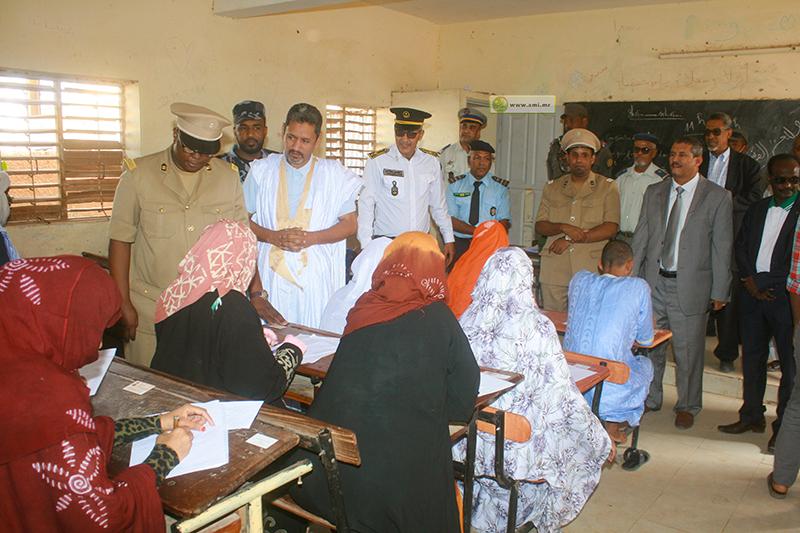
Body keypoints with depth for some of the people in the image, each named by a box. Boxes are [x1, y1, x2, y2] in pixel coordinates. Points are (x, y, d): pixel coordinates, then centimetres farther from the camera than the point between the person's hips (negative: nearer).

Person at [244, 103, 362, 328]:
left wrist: (310, 238, -9)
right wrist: (273, 237, -11)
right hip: (271, 273, 1)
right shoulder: (261, 171, 8)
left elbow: (349, 225, 5)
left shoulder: (335, 176, 6)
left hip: (317, 277, 0)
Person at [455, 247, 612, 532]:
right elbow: (561, 391, -15)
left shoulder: (469, 320, -9)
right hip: (518, 442, -4)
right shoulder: (536, 326, -19)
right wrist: (602, 439, -1)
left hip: (469, 436, 4)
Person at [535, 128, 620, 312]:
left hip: (591, 271, -2)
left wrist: (570, 239, -10)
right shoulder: (552, 188, 14)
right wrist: (563, 228, -12)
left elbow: (611, 228, -5)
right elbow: (539, 226, 8)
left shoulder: (607, 187, 6)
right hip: (554, 270, 2)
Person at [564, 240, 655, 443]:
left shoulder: (580, 279, 7)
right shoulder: (638, 287, -2)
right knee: (645, 364, 29)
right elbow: (646, 339, 9)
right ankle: (613, 426, 23)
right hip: (610, 387, -4)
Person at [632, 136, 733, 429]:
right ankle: (650, 398, 29)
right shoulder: (654, 192, 9)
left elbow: (722, 248, -2)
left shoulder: (717, 197, -2)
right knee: (649, 346, 10)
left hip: (690, 285, -3)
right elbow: (640, 238, 10)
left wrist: (719, 292, -4)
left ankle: (687, 406, 24)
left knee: (688, 350, 5)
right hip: (653, 283, 3)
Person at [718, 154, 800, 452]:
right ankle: (752, 416, 26)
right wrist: (750, 280, -1)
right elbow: (740, 246, 11)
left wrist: (774, 288, -12)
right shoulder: (757, 209, 13)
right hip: (752, 292, 5)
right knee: (752, 357, 13)